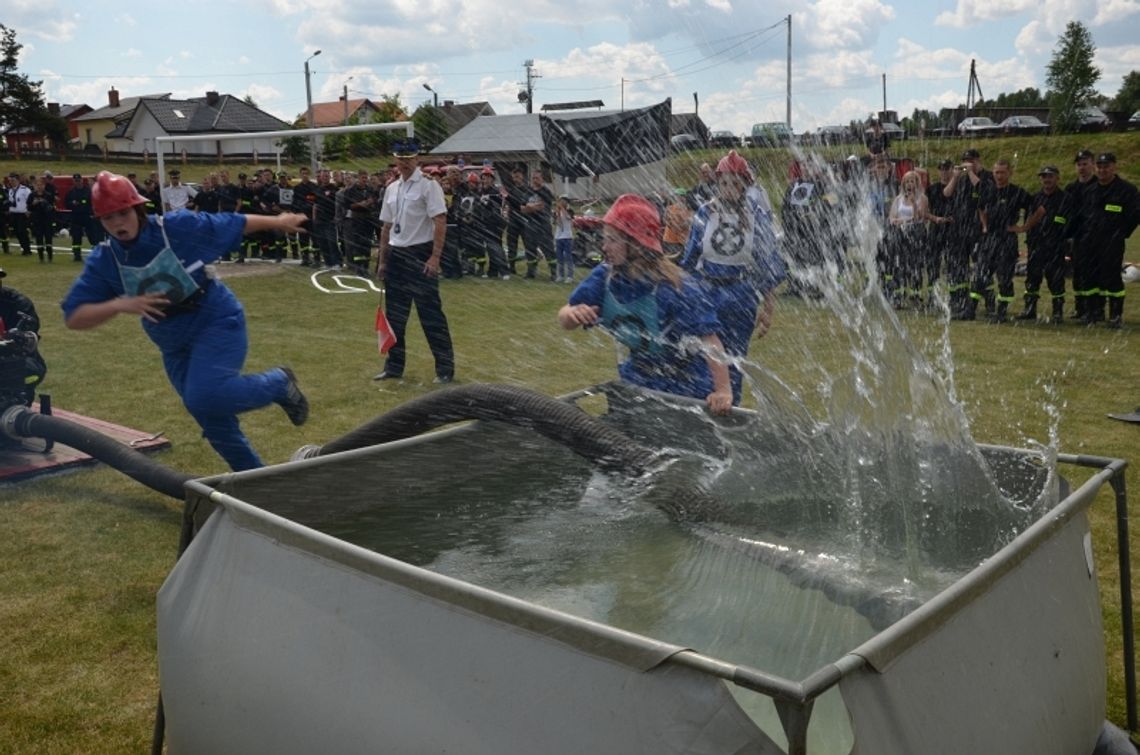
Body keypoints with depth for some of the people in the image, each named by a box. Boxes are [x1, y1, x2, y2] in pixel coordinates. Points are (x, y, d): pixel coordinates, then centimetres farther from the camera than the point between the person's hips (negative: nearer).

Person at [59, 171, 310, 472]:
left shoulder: (179, 226, -17)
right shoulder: (102, 261, -9)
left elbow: (234, 222, -3)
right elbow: (73, 317, -13)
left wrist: (277, 222, 10)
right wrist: (120, 304, -29)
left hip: (218, 322, -5)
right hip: (174, 346, 5)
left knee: (204, 397, -26)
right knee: (213, 419, 10)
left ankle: (278, 383, -2)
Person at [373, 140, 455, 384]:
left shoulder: (429, 186, -8)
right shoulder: (391, 189, 14)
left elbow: (440, 222, -15)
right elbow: (386, 227, 17)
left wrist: (435, 257, -22)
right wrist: (382, 261, 15)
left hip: (420, 255, -7)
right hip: (395, 255, 7)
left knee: (430, 313, -6)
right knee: (394, 314, 12)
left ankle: (445, 367, 1)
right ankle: (394, 366, 22)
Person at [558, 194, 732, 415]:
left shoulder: (675, 287, -30)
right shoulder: (605, 276, -12)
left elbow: (708, 338, -33)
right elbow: (564, 320, -4)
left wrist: (723, 390, -43)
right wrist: (573, 313, -29)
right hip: (637, 380, 5)